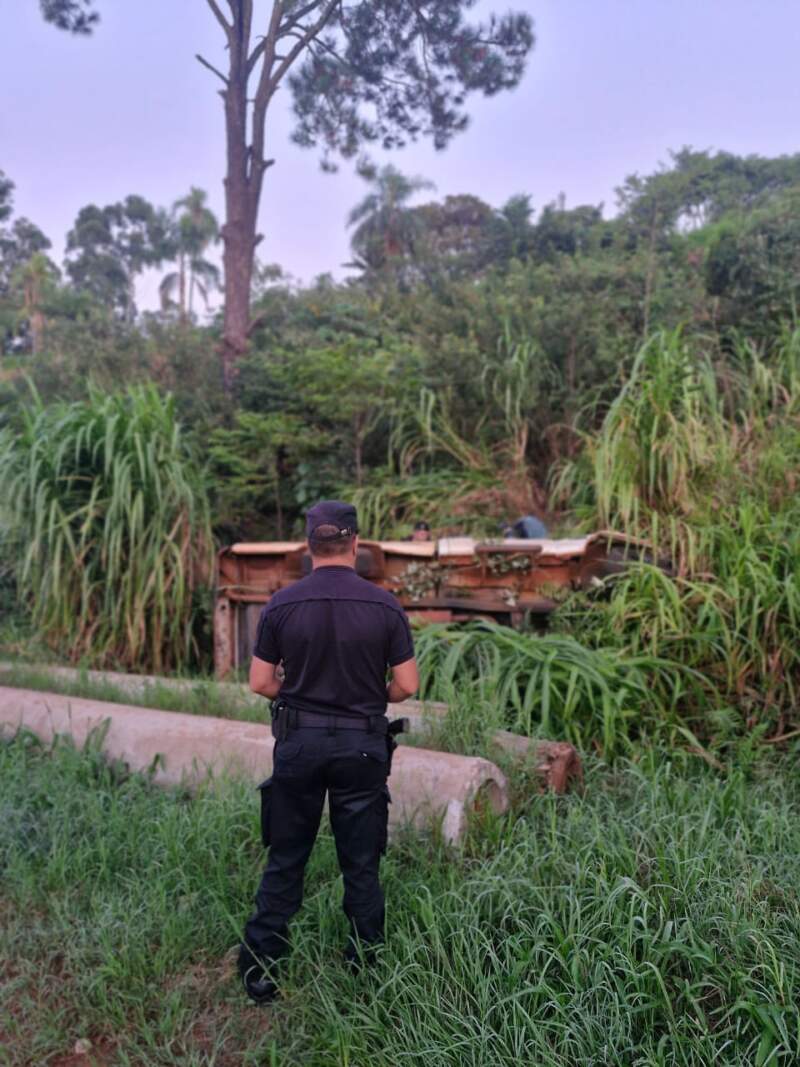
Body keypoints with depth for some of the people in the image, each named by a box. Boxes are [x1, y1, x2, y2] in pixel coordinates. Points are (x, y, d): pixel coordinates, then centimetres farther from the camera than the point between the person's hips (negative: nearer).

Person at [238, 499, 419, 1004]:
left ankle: (260, 969, 22)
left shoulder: (282, 605, -6)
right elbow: (407, 684, -6)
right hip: (362, 744, 0)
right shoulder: (384, 605, -9)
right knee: (362, 864, 12)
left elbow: (260, 683, -3)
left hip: (299, 741, 1)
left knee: (285, 861, 14)